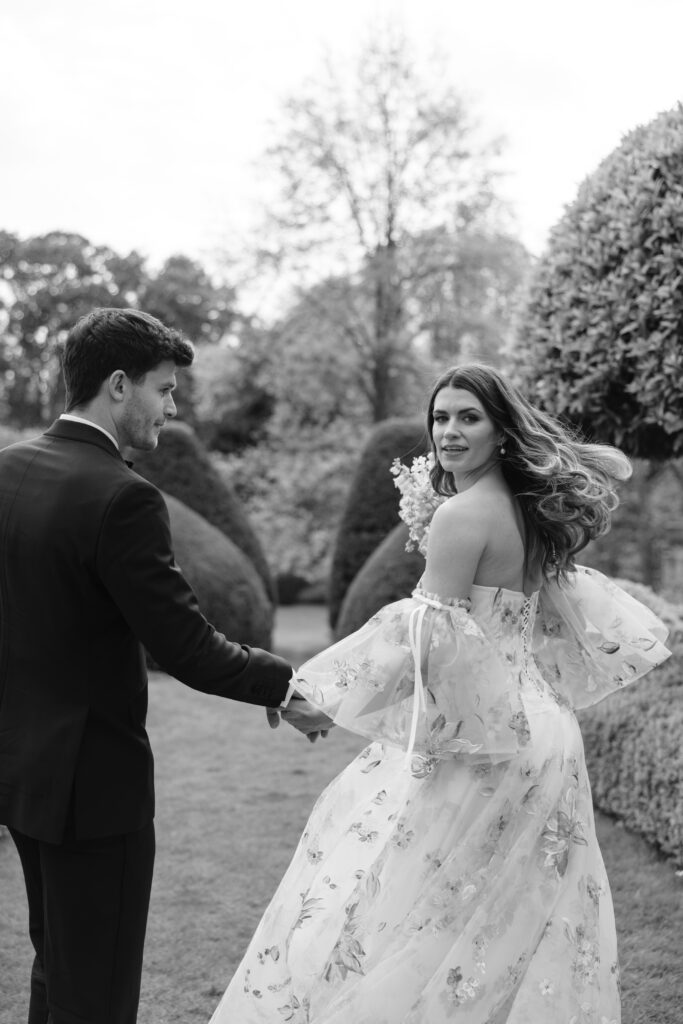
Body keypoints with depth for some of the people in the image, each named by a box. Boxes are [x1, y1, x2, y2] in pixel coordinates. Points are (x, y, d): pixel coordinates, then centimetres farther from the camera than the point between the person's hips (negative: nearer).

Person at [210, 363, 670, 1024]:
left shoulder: (461, 514, -15)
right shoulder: (532, 509, 11)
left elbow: (432, 640, -20)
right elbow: (558, 616, 19)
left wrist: (310, 685, -15)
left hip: (475, 735, -9)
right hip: (534, 734, 9)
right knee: (516, 924, 16)